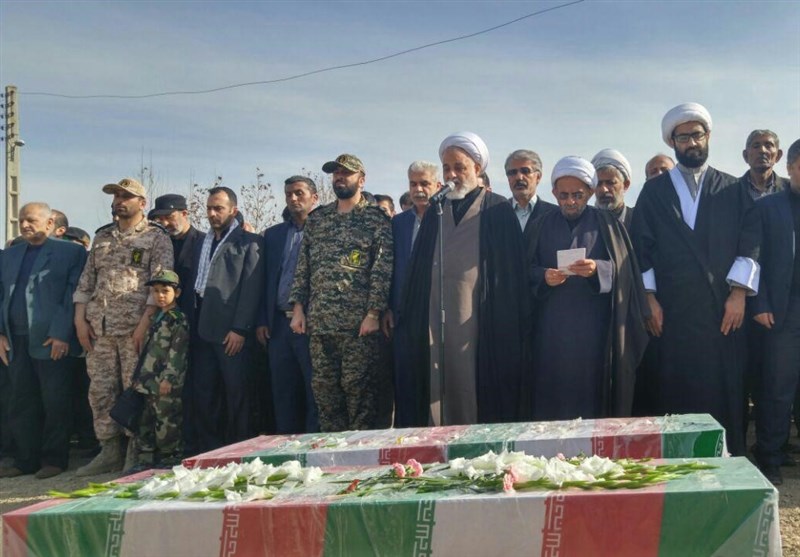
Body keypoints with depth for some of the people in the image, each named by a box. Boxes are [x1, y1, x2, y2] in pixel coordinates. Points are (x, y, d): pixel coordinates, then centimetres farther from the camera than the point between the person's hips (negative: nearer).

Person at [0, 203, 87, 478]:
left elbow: (73, 296, -7)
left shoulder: (71, 252, 0)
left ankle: (54, 460, 9)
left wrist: (62, 334, -14)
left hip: (52, 341, -6)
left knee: (55, 403, 0)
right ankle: (26, 460, 17)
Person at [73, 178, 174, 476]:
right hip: (99, 327, 5)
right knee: (100, 390, 6)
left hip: (135, 327, -5)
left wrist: (145, 322, -16)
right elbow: (86, 280, 16)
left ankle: (136, 454, 6)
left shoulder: (157, 238, 1)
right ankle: (109, 451, 15)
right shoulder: (102, 237, 17)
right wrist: (80, 318, 5)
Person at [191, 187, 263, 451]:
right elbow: (194, 283, 18)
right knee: (202, 394, 9)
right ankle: (208, 451, 18)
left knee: (236, 395, -1)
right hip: (203, 330, 6)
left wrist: (240, 329, -15)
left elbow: (251, 288, -9)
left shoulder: (248, 241, -1)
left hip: (231, 332, -6)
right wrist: (192, 325, 9)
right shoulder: (203, 242, 19)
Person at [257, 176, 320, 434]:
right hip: (280, 324, 5)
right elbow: (266, 279, 14)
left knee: (315, 391, -3)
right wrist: (262, 321, 7)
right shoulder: (274, 234, 17)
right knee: (283, 393, 9)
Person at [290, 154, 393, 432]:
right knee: (323, 388, 7)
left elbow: (382, 270, -6)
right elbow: (302, 267, 15)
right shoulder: (317, 218, 15)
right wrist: (298, 308, 7)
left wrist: (374, 313, -13)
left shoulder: (377, 219, 1)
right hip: (319, 322, 5)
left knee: (358, 387, -3)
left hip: (359, 322, -4)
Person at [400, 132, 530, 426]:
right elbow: (418, 268, 16)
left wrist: (509, 323, -8)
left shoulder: (498, 210, 2)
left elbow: (510, 270, -2)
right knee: (438, 396, 1)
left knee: (477, 399, -4)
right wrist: (411, 321, 9)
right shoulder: (436, 211, 15)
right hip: (436, 322, 4)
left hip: (477, 323, -4)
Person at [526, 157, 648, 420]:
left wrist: (597, 269, -21)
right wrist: (544, 277, -14)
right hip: (553, 329, 1)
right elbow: (528, 269, 7)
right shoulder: (541, 227, 12)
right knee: (554, 394, -1)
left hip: (595, 327, -1)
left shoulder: (607, 224, 6)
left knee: (593, 390, -3)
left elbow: (621, 269, -1)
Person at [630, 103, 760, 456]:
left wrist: (739, 292, -6)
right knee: (675, 391, 0)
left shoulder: (732, 190, 10)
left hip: (723, 310, 1)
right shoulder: (654, 191, 10)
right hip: (672, 311, 0)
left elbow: (750, 243, 4)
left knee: (725, 391, 1)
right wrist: (649, 297, -2)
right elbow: (641, 246, 6)